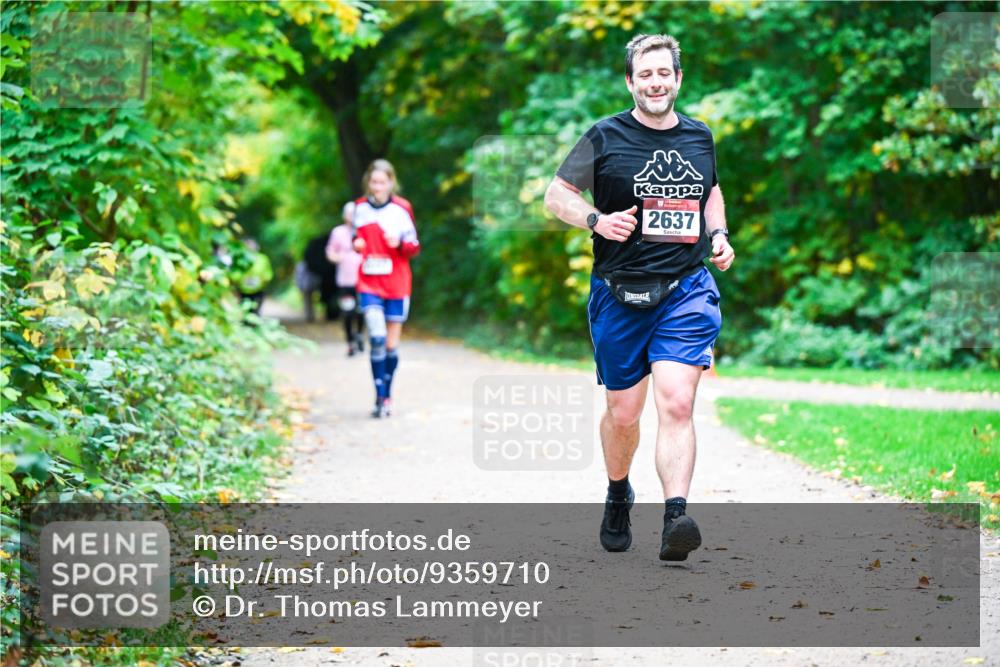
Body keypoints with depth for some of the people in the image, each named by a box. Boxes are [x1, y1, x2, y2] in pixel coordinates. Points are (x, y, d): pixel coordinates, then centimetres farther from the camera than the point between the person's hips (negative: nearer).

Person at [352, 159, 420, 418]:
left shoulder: (401, 209, -4)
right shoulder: (360, 208, 5)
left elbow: (414, 247, 1)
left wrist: (399, 244, -20)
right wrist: (357, 243, -4)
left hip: (396, 285, -1)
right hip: (369, 283, 1)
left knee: (392, 344, 6)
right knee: (376, 338, -16)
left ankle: (387, 396, 22)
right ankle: (380, 397, -13)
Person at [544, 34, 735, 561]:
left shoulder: (700, 137, 10)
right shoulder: (605, 138, -1)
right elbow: (555, 195, 3)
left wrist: (718, 234, 10)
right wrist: (597, 220, -15)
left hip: (686, 291, 1)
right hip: (620, 294, -1)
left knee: (676, 403, -17)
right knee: (623, 412, 10)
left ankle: (675, 519, -25)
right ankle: (618, 497, 38)